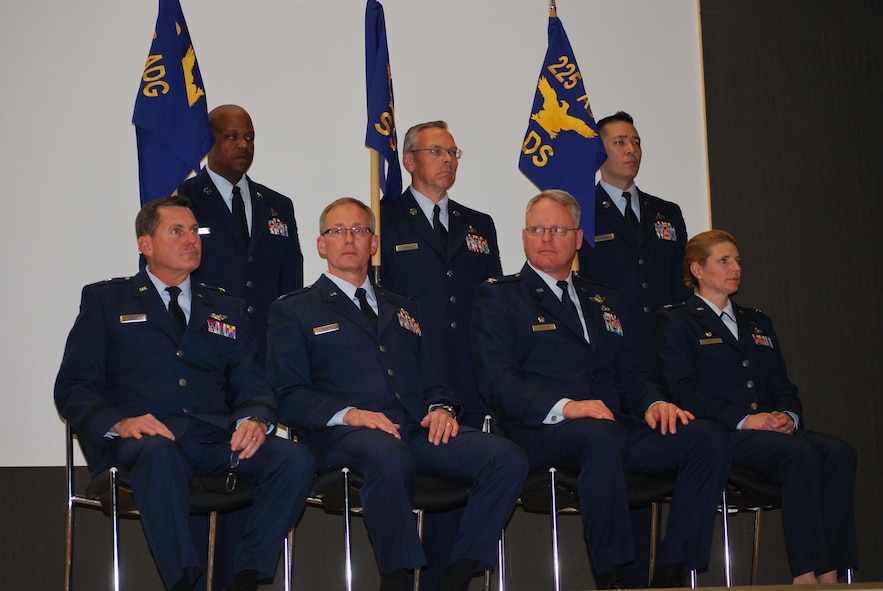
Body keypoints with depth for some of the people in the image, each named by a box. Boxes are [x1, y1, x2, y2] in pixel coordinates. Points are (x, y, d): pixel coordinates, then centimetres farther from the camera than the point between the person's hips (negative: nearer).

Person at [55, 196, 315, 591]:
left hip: (216, 439, 3)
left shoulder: (228, 310, 26)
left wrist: (255, 420, -10)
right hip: (142, 439, -3)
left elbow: (251, 385, 16)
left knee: (296, 460, -26)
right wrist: (121, 422, -15)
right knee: (160, 454, -40)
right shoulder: (105, 300, 16)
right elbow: (72, 387, 7)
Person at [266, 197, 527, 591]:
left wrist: (442, 409, 2)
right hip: (345, 436, -5)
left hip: (418, 428, 5)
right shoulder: (293, 311, 15)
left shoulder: (404, 310, 30)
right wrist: (347, 413, -15)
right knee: (391, 460, -42)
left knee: (508, 459, -23)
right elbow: (288, 396, 3)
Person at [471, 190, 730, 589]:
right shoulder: (498, 297, 10)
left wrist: (654, 403, -1)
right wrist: (563, 407, -21)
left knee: (709, 438, -19)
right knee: (601, 437, -40)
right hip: (542, 432, -6)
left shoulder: (602, 301, 29)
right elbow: (497, 381, -4)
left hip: (615, 424, 6)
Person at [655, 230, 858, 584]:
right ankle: (805, 576, -32)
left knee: (839, 453, -25)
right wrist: (744, 420, -16)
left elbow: (783, 385, 23)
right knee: (802, 456, -32)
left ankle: (830, 576, -33)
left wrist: (788, 415, -2)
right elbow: (682, 391, -6)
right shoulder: (676, 322, 8)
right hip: (718, 435, -6)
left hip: (774, 430, 6)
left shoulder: (758, 322, 30)